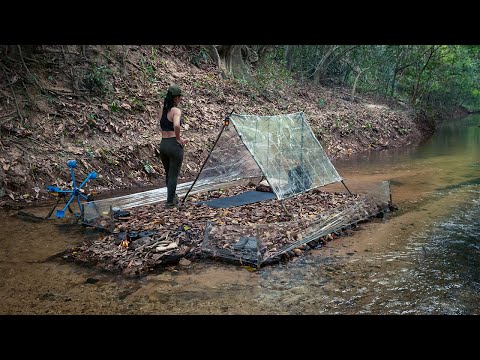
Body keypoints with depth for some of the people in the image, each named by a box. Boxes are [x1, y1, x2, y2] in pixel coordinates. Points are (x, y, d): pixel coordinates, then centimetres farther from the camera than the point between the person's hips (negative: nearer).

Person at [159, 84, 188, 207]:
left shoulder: (163, 110, 9)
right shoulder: (176, 110, -12)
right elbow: (176, 125, -31)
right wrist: (178, 138, -15)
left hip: (163, 144, 7)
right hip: (174, 145, -7)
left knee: (168, 173, 21)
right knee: (174, 174, 4)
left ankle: (172, 196, 36)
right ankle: (170, 201, 10)